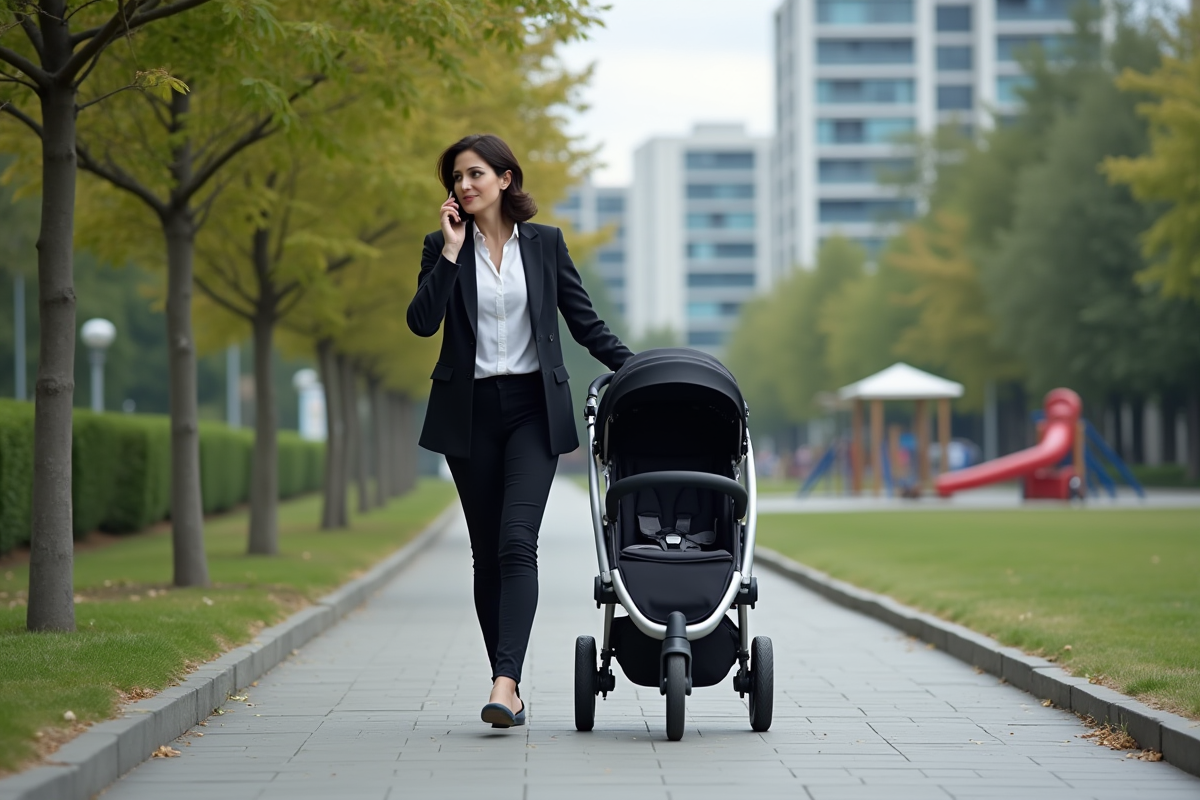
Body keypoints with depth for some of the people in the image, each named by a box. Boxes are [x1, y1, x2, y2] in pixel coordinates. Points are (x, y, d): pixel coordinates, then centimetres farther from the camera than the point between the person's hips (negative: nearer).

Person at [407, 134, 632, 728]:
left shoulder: (544, 243, 6)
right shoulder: (444, 246, 5)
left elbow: (584, 321, 11)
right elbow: (421, 322, -9)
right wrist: (452, 250, -10)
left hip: (534, 409, -2)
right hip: (470, 412, 2)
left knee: (517, 543, -16)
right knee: (487, 553, 4)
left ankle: (505, 681, -24)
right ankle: (508, 687, 10)